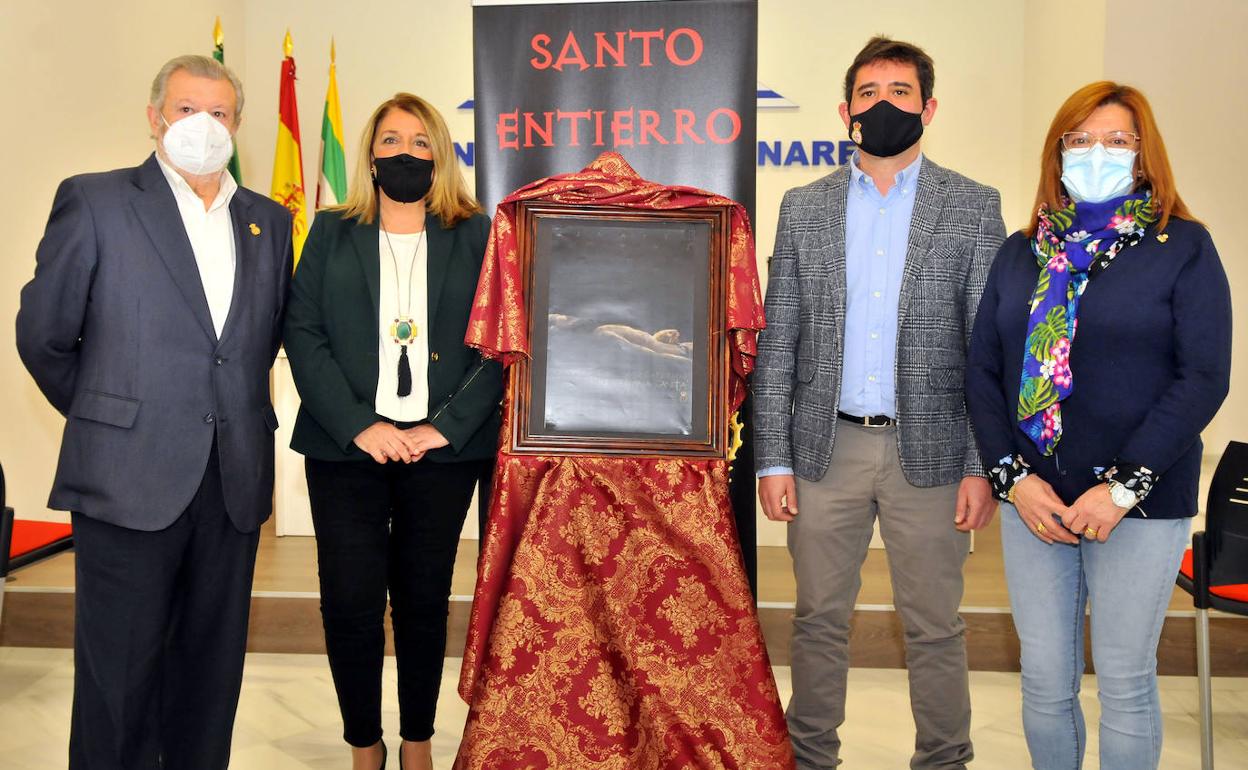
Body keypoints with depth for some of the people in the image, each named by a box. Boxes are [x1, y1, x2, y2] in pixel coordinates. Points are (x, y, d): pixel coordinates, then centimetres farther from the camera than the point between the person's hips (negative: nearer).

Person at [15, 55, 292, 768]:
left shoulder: (269, 221, 12)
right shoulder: (94, 201, 0)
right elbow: (43, 335, 2)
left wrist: (233, 411, 13)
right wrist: (107, 418, 9)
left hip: (235, 482, 4)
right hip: (131, 476, -3)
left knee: (212, 670, 12)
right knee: (118, 673, 5)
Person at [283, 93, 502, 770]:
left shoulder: (475, 236, 7)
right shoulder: (332, 233, 10)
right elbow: (302, 333, 1)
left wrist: (447, 426, -10)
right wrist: (359, 426, -10)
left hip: (444, 448, 0)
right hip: (347, 446, 1)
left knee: (424, 599, 7)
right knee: (350, 600, -2)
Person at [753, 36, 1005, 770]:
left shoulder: (973, 206, 2)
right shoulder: (804, 207, 7)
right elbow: (777, 343, 4)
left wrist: (983, 466, -6)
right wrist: (773, 459, -1)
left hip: (928, 449, -1)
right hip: (826, 447, 2)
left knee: (934, 627, 9)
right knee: (819, 619, 12)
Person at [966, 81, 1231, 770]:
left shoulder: (1183, 247, -1)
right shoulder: (1021, 253, 9)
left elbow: (1204, 377, -8)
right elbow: (981, 371, 6)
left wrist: (1123, 487, -15)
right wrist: (1013, 477, -7)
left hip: (1142, 504, -3)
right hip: (1032, 500, 3)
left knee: (1125, 682, 7)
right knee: (1044, 681, 10)